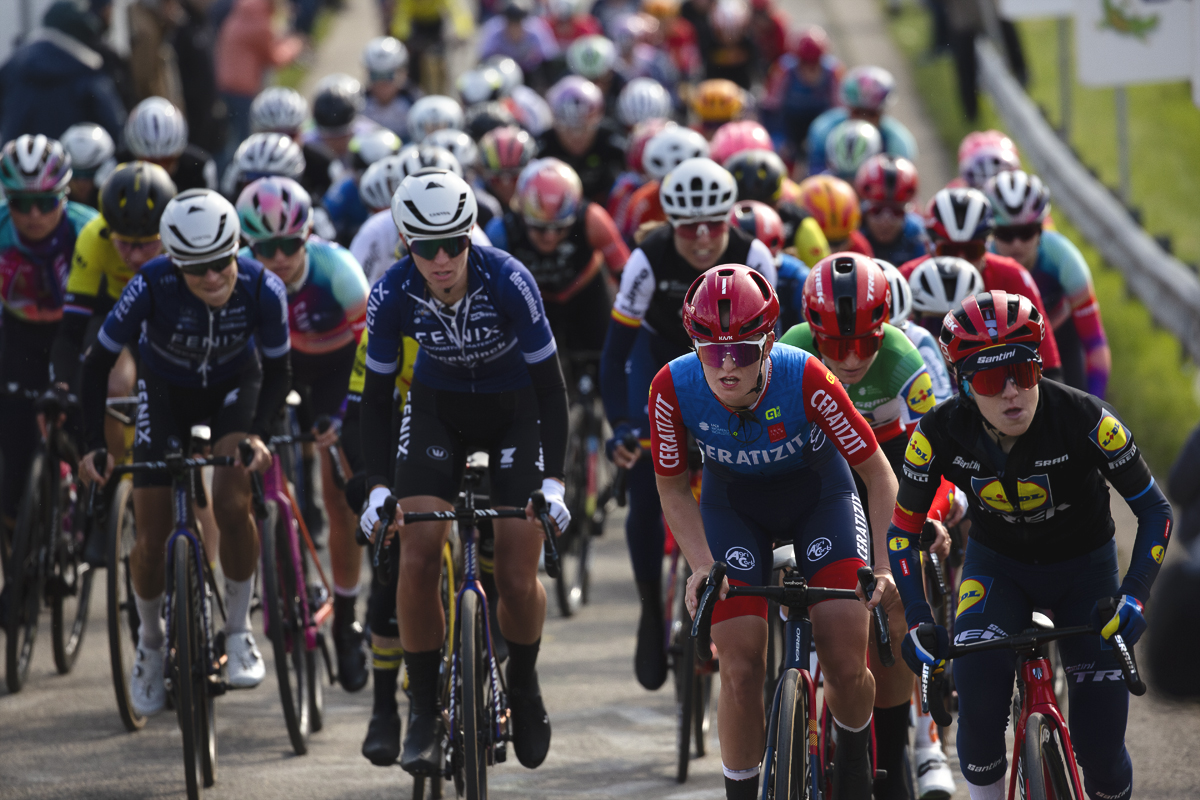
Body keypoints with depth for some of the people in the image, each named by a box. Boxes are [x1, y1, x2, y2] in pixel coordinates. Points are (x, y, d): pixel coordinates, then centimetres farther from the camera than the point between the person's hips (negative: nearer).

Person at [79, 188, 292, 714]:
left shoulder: (262, 290, -31)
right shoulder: (152, 287, -35)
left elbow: (276, 373, -15)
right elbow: (98, 363, -23)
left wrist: (257, 433, -31)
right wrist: (94, 447, -30)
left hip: (234, 387, 0)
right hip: (166, 392, 0)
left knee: (232, 504, -23)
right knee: (153, 538, -6)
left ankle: (238, 630, -1)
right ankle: (150, 640, 22)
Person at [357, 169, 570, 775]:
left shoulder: (507, 281, -30)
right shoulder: (393, 295, -23)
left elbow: (549, 384, -22)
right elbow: (376, 392, -11)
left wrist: (553, 481, -27)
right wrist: (377, 486, -19)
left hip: (514, 409, -2)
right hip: (438, 405, 2)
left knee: (517, 578, -8)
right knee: (416, 558, -17)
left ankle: (523, 688, 21)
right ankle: (423, 707, -3)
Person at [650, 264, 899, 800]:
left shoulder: (805, 379, -34)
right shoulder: (673, 388, -28)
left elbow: (878, 474, -23)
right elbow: (673, 489, -10)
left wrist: (883, 566, -32)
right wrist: (702, 567, -23)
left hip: (819, 497, -1)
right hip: (735, 506, 1)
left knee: (846, 667, -10)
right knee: (741, 671, -12)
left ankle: (853, 752, 22)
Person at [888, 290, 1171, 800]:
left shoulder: (1083, 419, -29)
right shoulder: (941, 432, -24)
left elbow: (1155, 509, -18)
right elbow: (903, 528, -11)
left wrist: (1134, 596, -32)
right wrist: (917, 620, -23)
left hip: (1083, 567, -1)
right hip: (998, 565, 1)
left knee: (1100, 746, -9)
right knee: (977, 672, -32)